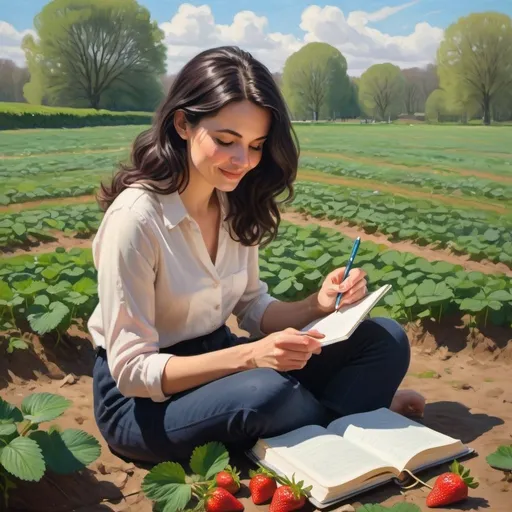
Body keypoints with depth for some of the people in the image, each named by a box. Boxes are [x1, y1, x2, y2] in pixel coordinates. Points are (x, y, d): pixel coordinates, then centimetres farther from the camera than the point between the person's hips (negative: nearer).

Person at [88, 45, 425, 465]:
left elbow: (251, 309, 4)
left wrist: (318, 305, -16)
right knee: (266, 392, -35)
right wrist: (249, 355, -31)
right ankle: (346, 415, -6)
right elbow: (132, 370, -21)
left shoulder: (235, 202, -5)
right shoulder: (135, 217, -24)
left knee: (386, 340, -7)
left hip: (218, 362, 5)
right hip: (141, 400, -5)